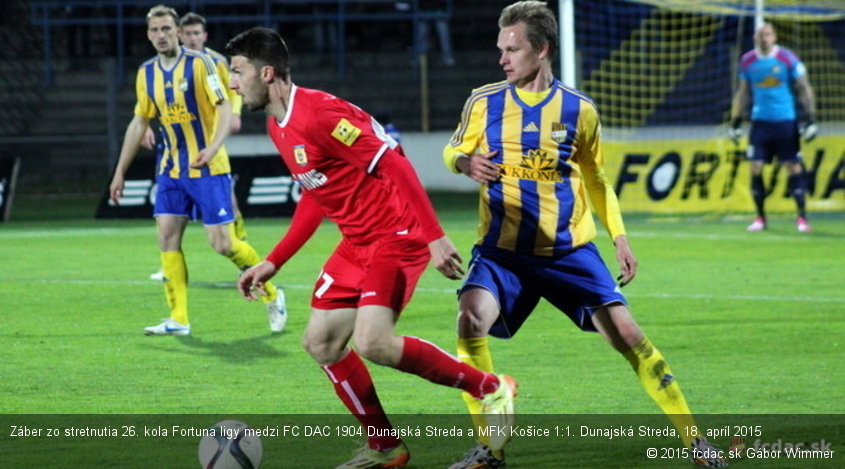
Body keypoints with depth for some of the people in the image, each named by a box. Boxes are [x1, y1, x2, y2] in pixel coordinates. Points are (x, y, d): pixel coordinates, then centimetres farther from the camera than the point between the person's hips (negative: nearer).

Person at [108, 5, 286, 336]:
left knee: (221, 243, -8)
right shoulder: (146, 74, 7)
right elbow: (139, 123, 15)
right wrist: (120, 172, 15)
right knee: (167, 237, -5)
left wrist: (213, 147, -31)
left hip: (208, 168, -6)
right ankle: (178, 319, -1)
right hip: (172, 169, 6)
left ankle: (271, 296, 12)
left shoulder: (199, 63, -10)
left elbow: (224, 107, -15)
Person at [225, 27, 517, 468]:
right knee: (321, 342, 7)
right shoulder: (277, 127, 11)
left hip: (397, 234, -10)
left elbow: (394, 166, -23)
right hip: (358, 242, 10)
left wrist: (435, 236, -27)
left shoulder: (316, 115, -21)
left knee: (372, 343, -23)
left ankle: (491, 389, -7)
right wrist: (272, 262, 20)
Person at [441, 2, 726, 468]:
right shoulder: (484, 102, 0)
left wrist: (619, 237, 7)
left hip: (570, 250, 0)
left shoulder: (579, 110, 1)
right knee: (471, 319, -26)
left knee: (625, 333, -8)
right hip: (503, 250, 0)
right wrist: (465, 162, -11)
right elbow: (453, 150, 14)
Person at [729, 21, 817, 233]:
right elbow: (742, 93, 16)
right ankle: (760, 218, 8)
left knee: (794, 166, -4)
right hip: (760, 121, 3)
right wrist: (735, 121, 13)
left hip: (786, 122, -3)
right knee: (755, 168, -3)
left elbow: (804, 90, -1)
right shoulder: (747, 61, 5)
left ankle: (802, 217, 1)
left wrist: (810, 119, -7)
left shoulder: (788, 59, -5)